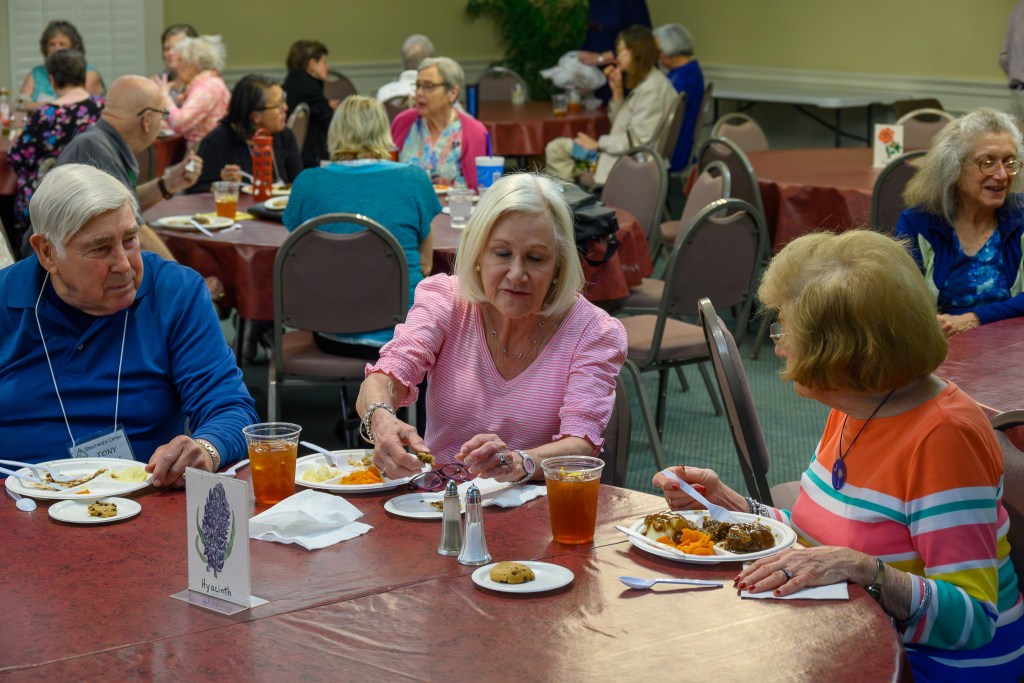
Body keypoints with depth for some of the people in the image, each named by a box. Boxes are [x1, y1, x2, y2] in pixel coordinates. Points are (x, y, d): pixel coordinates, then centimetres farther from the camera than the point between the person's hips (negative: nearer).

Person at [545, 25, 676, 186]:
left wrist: (598, 144, -13)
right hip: (619, 150, 10)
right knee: (556, 148, 3)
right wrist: (617, 91, 5)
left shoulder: (653, 87, -17)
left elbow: (637, 139, -21)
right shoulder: (642, 82, 15)